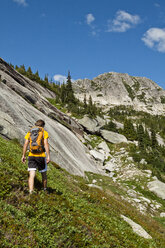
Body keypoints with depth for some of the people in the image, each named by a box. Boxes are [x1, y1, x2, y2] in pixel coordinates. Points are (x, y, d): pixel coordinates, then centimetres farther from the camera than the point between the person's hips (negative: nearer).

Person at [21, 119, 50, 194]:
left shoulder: (30, 132, 11)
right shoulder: (44, 132, 2)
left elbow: (25, 144, 3)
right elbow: (46, 144, -10)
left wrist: (23, 155, 8)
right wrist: (48, 156, -12)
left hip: (31, 155, 2)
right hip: (41, 156, -2)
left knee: (31, 175, -4)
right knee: (44, 174, 17)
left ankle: (31, 192, -18)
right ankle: (45, 190, 31)